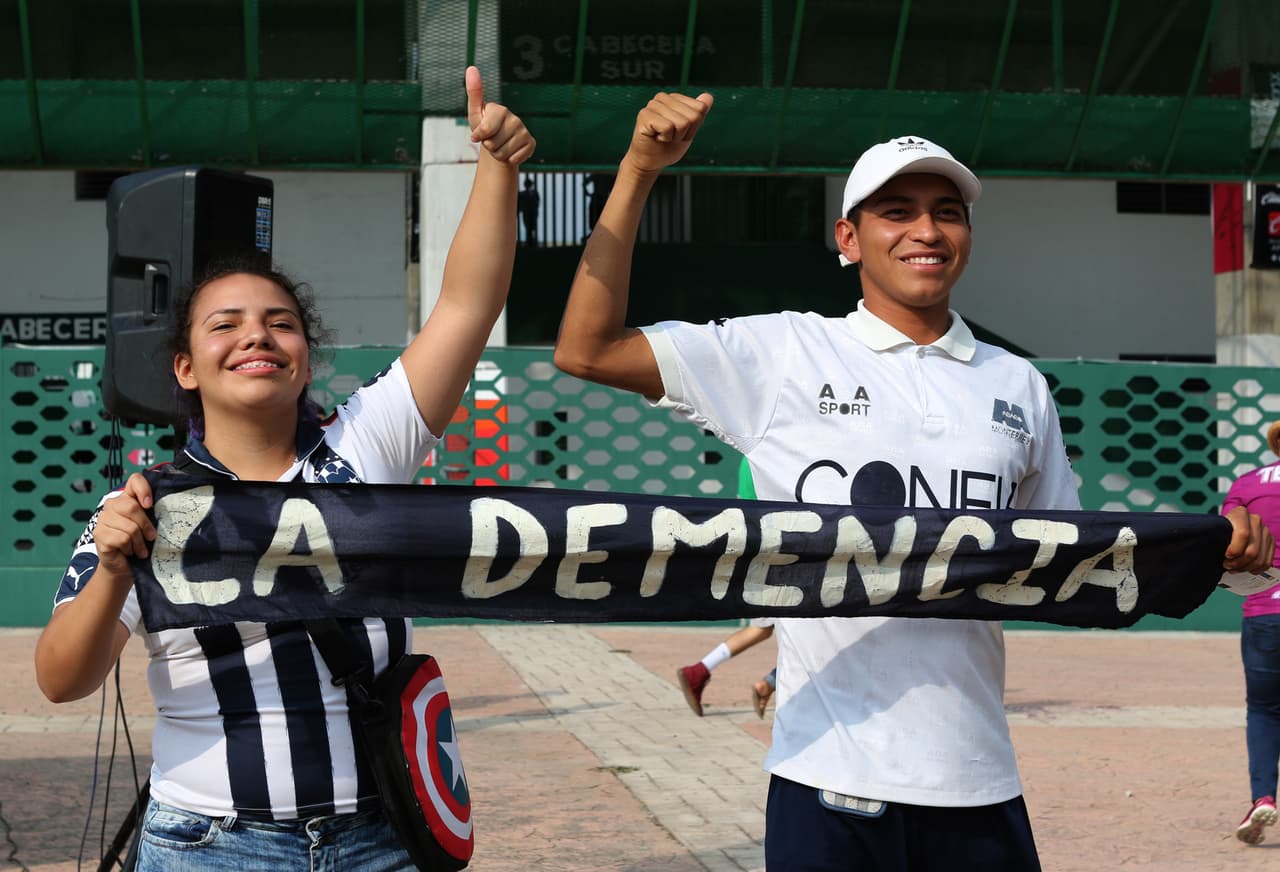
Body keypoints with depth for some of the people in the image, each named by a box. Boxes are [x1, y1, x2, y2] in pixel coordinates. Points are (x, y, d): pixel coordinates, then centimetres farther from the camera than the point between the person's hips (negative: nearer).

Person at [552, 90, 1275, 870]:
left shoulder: (1019, 388, 13)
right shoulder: (783, 356, 3)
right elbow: (589, 350, -3)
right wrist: (639, 173, -6)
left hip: (979, 785, 3)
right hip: (830, 779, -3)